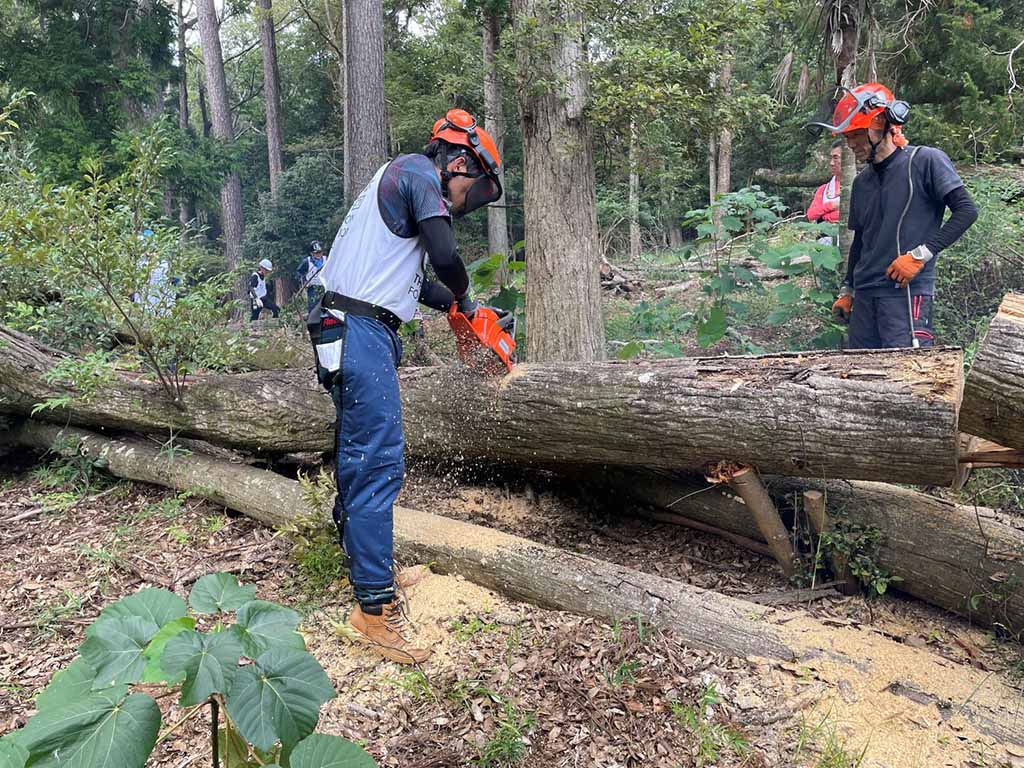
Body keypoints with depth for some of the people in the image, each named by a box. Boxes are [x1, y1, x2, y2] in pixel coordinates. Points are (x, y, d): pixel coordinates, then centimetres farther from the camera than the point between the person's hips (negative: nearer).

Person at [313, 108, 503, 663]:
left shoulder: (397, 185, 26)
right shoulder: (418, 171, -4)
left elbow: (412, 280, 28)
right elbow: (444, 256, -16)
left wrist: (456, 305, 23)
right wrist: (463, 296, 3)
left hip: (357, 334, 11)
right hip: (361, 333, -11)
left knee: (361, 457, 17)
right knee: (380, 465, -12)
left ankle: (363, 567, 30)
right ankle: (375, 608, -8)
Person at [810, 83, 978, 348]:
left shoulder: (926, 161, -3)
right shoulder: (862, 182, 17)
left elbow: (966, 210, -8)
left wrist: (920, 254, -15)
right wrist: (847, 291, 22)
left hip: (908, 292, -7)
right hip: (864, 295, 7)